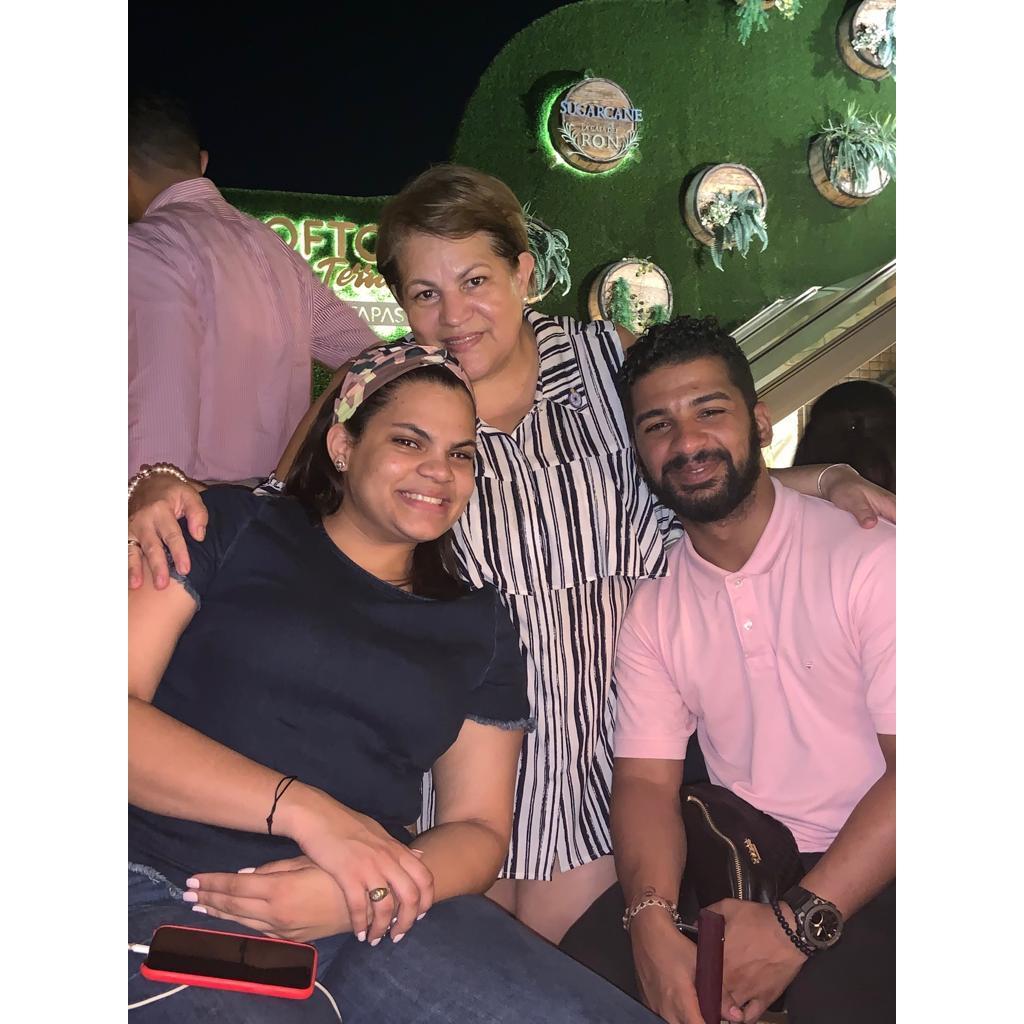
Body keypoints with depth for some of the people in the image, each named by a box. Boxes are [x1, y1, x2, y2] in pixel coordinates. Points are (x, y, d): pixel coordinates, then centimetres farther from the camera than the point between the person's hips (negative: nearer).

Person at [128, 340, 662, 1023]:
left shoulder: (479, 625, 17)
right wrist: (304, 810, -15)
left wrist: (359, 896, -9)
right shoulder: (232, 529, 8)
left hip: (368, 917, 3)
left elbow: (479, 827, 13)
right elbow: (130, 714, -4)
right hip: (166, 903, -3)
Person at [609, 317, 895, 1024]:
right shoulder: (651, 607, 4)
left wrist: (799, 922, -23)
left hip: (868, 872, -3)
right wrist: (651, 920, -21)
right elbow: (647, 779, -1)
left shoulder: (869, 556, -10)